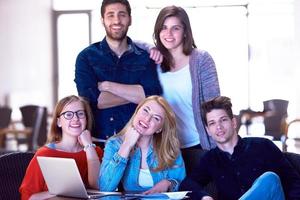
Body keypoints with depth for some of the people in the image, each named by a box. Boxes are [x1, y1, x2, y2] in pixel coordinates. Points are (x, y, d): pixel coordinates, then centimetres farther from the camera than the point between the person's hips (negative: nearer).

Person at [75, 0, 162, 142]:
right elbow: (91, 100, -10)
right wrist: (136, 94, -7)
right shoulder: (86, 57, 3)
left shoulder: (144, 57, 6)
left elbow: (153, 95, -8)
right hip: (97, 140, -1)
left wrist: (107, 86, -10)